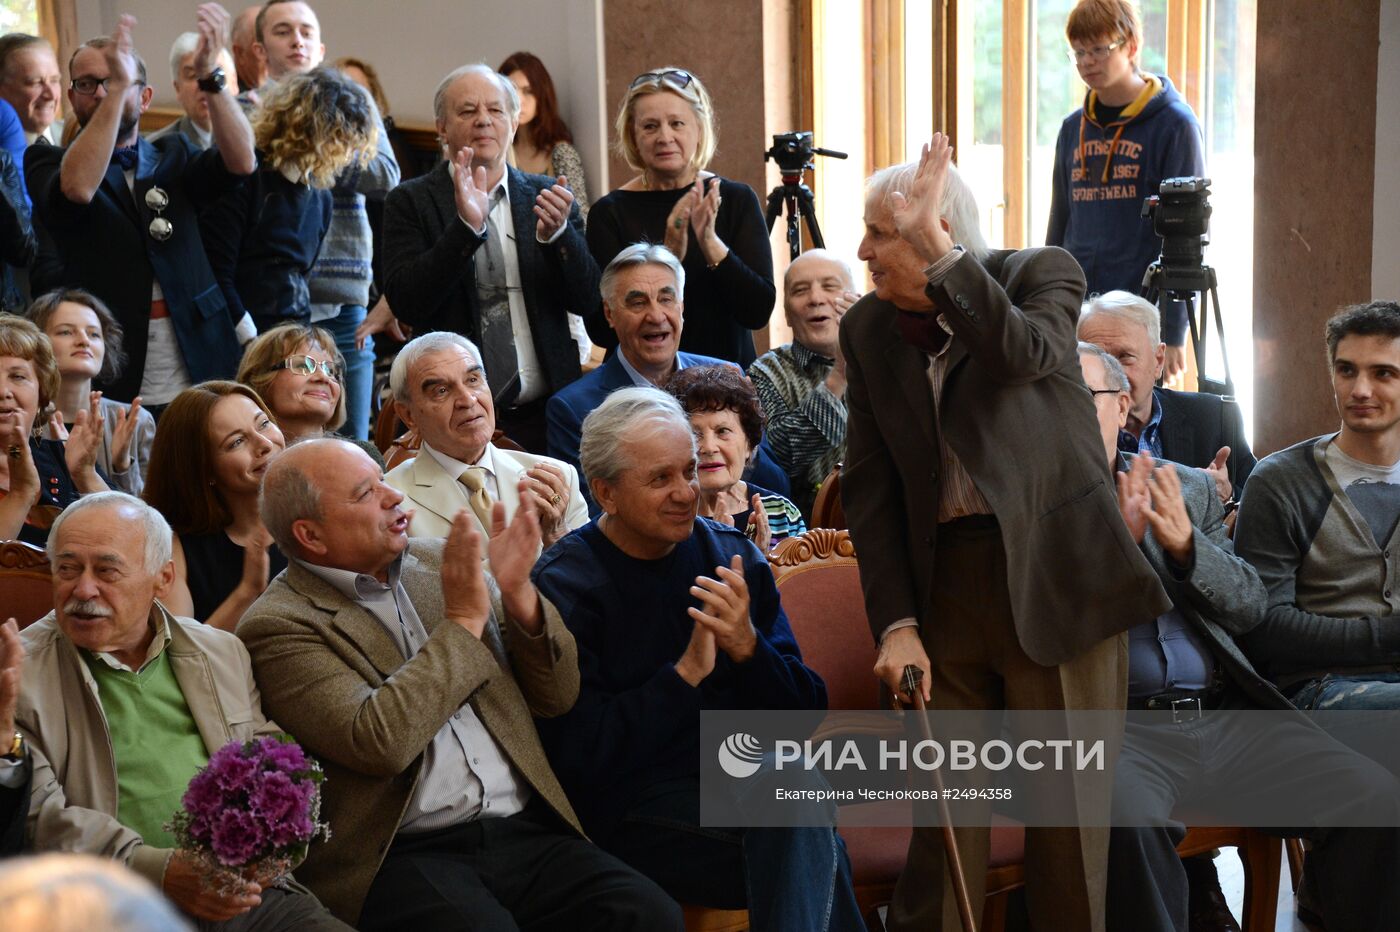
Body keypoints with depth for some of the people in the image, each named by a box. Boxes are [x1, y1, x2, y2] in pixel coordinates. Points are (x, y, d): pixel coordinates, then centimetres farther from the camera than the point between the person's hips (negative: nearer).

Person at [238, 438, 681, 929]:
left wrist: (517, 593, -3)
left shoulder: (439, 563, 14)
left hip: (524, 831, 5)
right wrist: (463, 621, -10)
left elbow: (556, 696, 15)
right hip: (405, 852, -5)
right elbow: (379, 742, -18)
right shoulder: (278, 625, -2)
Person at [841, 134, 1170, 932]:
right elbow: (869, 488, 5)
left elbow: (1022, 355, -26)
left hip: (1056, 578, -3)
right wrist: (896, 622, -3)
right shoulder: (868, 329, 8)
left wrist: (938, 247, -24)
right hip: (943, 587, 3)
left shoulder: (1041, 273, -2)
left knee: (1070, 810, 2)